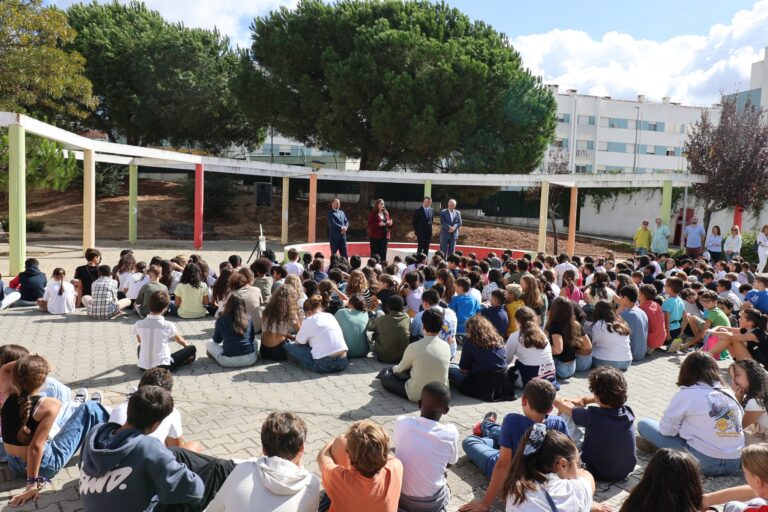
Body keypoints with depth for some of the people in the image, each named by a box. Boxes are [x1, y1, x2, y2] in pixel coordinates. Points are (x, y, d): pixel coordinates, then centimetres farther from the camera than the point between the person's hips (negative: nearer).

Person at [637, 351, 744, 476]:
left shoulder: (687, 394, -7)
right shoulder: (729, 394, 10)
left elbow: (666, 429, -4)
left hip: (704, 462, -6)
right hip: (734, 465, 6)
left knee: (644, 424, 4)